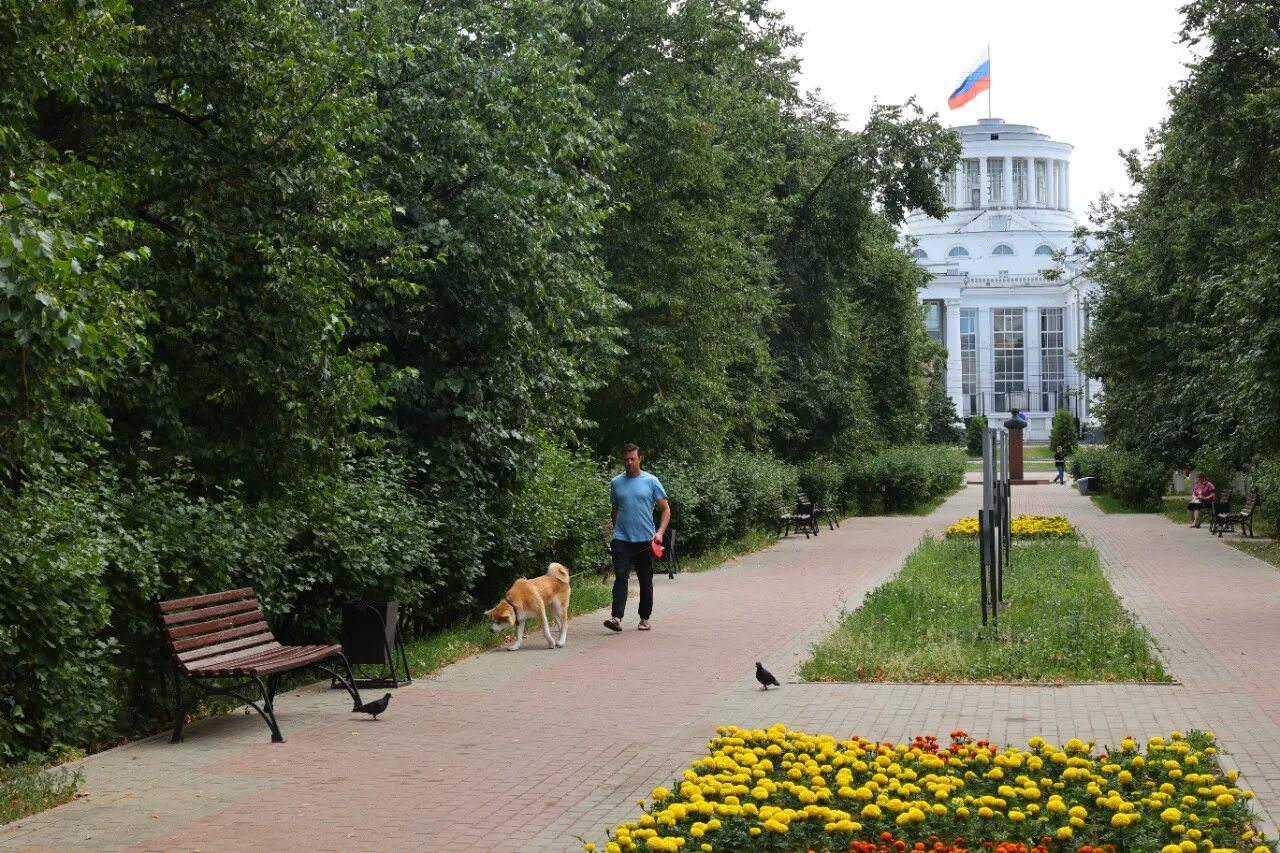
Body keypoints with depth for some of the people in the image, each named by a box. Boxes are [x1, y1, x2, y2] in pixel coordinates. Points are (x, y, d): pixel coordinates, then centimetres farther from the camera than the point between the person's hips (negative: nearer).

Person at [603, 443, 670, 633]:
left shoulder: (651, 481, 0)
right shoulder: (616, 483, 8)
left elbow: (666, 509, 1)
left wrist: (660, 532, -11)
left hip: (645, 540, -1)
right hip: (622, 539, 1)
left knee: (646, 581, 8)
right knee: (620, 578, -13)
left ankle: (644, 618, 20)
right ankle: (617, 617, -22)